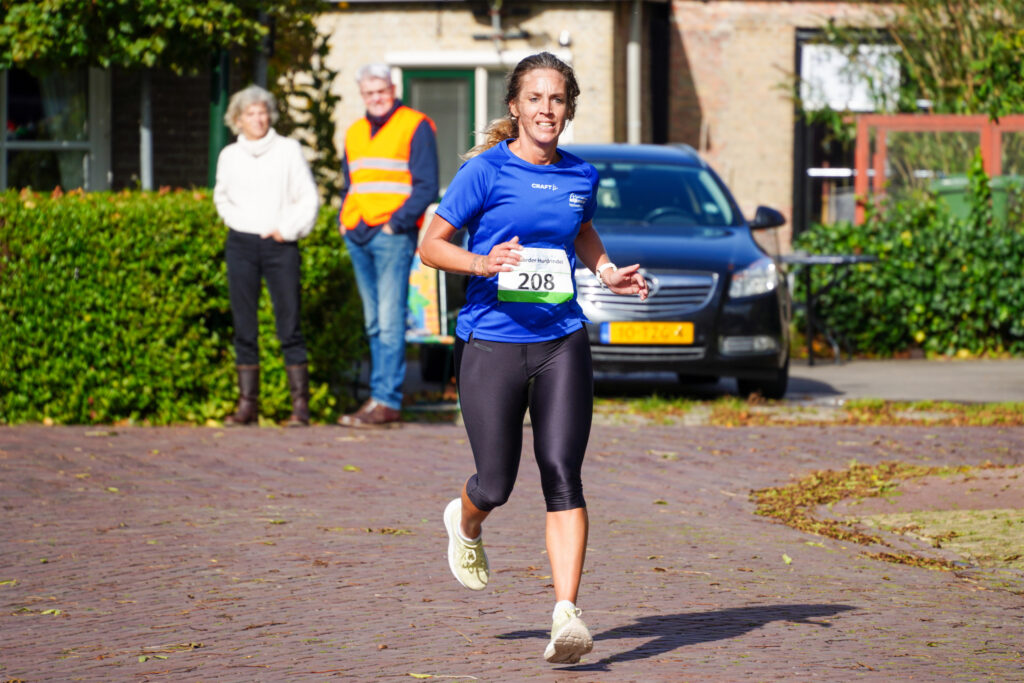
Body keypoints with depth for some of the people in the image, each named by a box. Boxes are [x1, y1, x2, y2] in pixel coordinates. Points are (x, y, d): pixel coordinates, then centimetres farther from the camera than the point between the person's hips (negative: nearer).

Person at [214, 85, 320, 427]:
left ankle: (300, 403, -5)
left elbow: (308, 198, 5)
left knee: (289, 325, -6)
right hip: (242, 245, 2)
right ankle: (248, 403, 5)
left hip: (280, 245, -2)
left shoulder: (288, 150, 4)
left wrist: (287, 229, -6)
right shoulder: (229, 155, 10)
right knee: (244, 327, 1)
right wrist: (243, 222, 4)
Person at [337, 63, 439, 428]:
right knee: (374, 324, 8)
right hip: (358, 235, 7)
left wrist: (397, 222, -14)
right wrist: (344, 220, 9)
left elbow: (427, 186, -7)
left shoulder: (414, 127, -2)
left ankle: (385, 400, -13)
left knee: (390, 321, -10)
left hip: (393, 235, -7)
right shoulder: (355, 133, 18)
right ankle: (385, 400, 10)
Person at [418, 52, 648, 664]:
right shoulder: (486, 171, -5)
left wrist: (608, 272, 12)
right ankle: (465, 523, 41)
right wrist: (482, 262, -21)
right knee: (496, 485, 3)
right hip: (491, 343, -2)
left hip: (561, 343, 3)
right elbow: (431, 245, -3)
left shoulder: (581, 177, 9)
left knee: (562, 475, -11)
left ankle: (567, 614, -15)